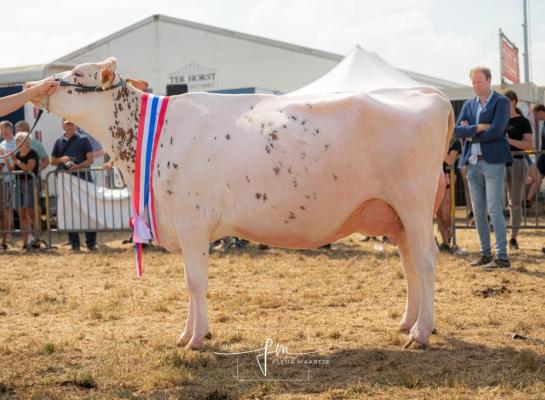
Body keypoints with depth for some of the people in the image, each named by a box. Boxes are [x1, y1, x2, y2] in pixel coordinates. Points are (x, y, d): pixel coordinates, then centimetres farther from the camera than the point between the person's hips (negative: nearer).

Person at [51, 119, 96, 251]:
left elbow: (90, 160, -1)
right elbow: (53, 161, 18)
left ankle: (91, 243, 1)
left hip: (82, 177, -3)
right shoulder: (59, 142, 14)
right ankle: (74, 243, 12)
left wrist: (78, 166, -19)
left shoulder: (83, 139, 4)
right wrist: (61, 160, -4)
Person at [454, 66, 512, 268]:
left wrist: (471, 135, -4)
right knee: (479, 212, 8)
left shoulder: (501, 101, -2)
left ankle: (502, 257, -8)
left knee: (494, 209, -10)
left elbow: (496, 130, -14)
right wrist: (478, 128, -12)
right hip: (473, 163, 6)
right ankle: (485, 254, 15)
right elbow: (457, 130, 4)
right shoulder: (469, 104, 15)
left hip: (493, 161, -6)